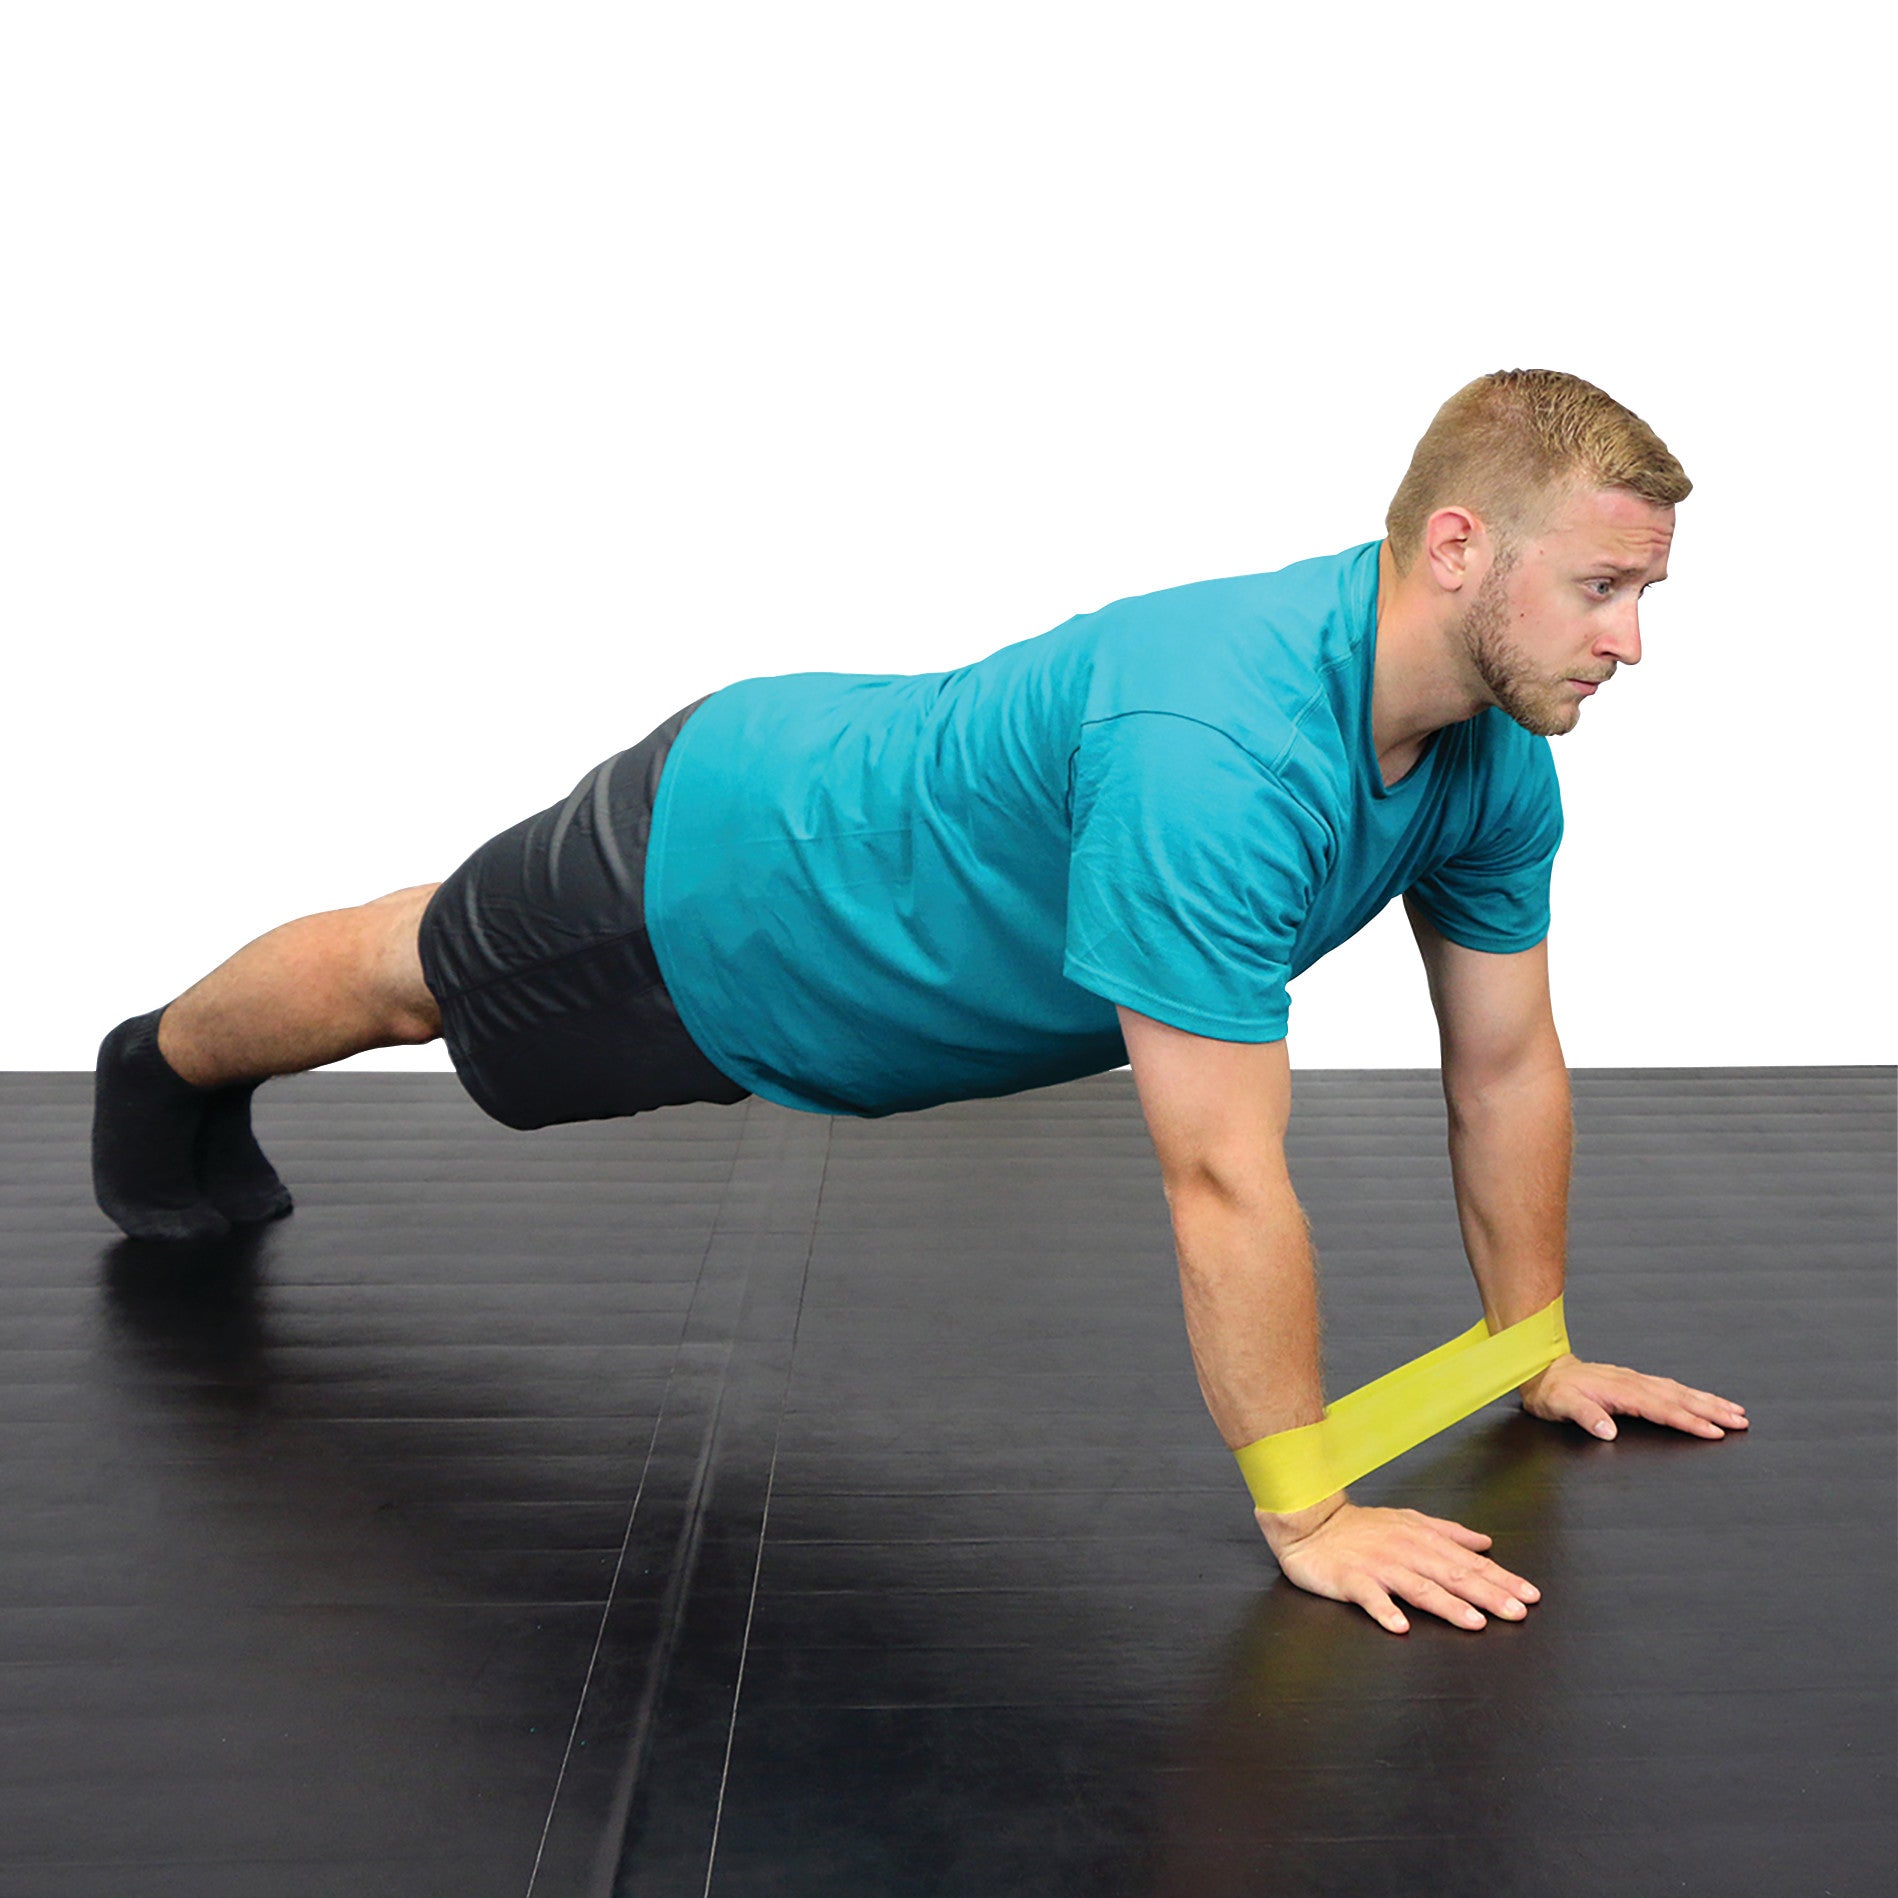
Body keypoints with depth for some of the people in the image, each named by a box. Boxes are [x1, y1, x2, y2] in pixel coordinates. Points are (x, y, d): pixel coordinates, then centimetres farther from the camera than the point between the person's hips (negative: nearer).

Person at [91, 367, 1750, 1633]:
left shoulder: (1497, 751, -17)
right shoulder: (1212, 756, -46)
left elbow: (1509, 1069, -5)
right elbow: (1226, 1181, -43)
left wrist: (1538, 1350, -2)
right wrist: (1307, 1513, -34)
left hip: (845, 793, 7)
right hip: (717, 875, -7)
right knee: (404, 979, 24)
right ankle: (166, 1071, 57)